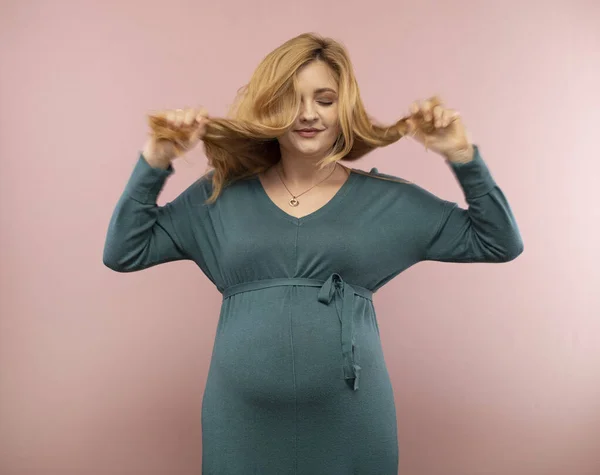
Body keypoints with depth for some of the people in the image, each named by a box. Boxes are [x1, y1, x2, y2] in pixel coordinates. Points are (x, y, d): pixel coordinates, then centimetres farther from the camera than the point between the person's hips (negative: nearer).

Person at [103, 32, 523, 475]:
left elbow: (500, 244, 4)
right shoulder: (220, 196, 3)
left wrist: (463, 157, -6)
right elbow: (123, 253, 3)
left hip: (351, 424, 0)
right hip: (242, 422, 1)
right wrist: (155, 161, -7)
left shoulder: (387, 199, 1)